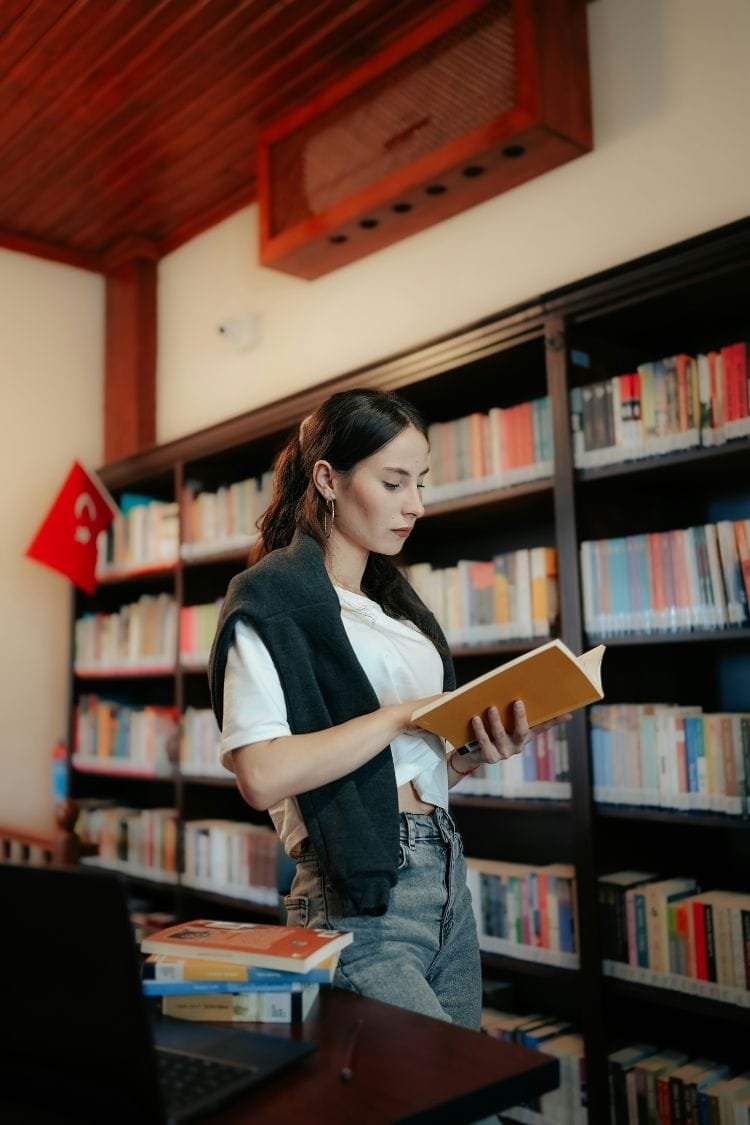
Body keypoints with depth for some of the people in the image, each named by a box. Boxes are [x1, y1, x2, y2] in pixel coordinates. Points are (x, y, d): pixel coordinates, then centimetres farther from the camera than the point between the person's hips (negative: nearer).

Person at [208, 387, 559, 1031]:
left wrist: (477, 754, -1)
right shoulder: (272, 598, -7)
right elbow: (262, 775, -20)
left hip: (447, 874, 8)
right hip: (362, 896, -7)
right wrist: (404, 713, -16)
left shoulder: (395, 603, 17)